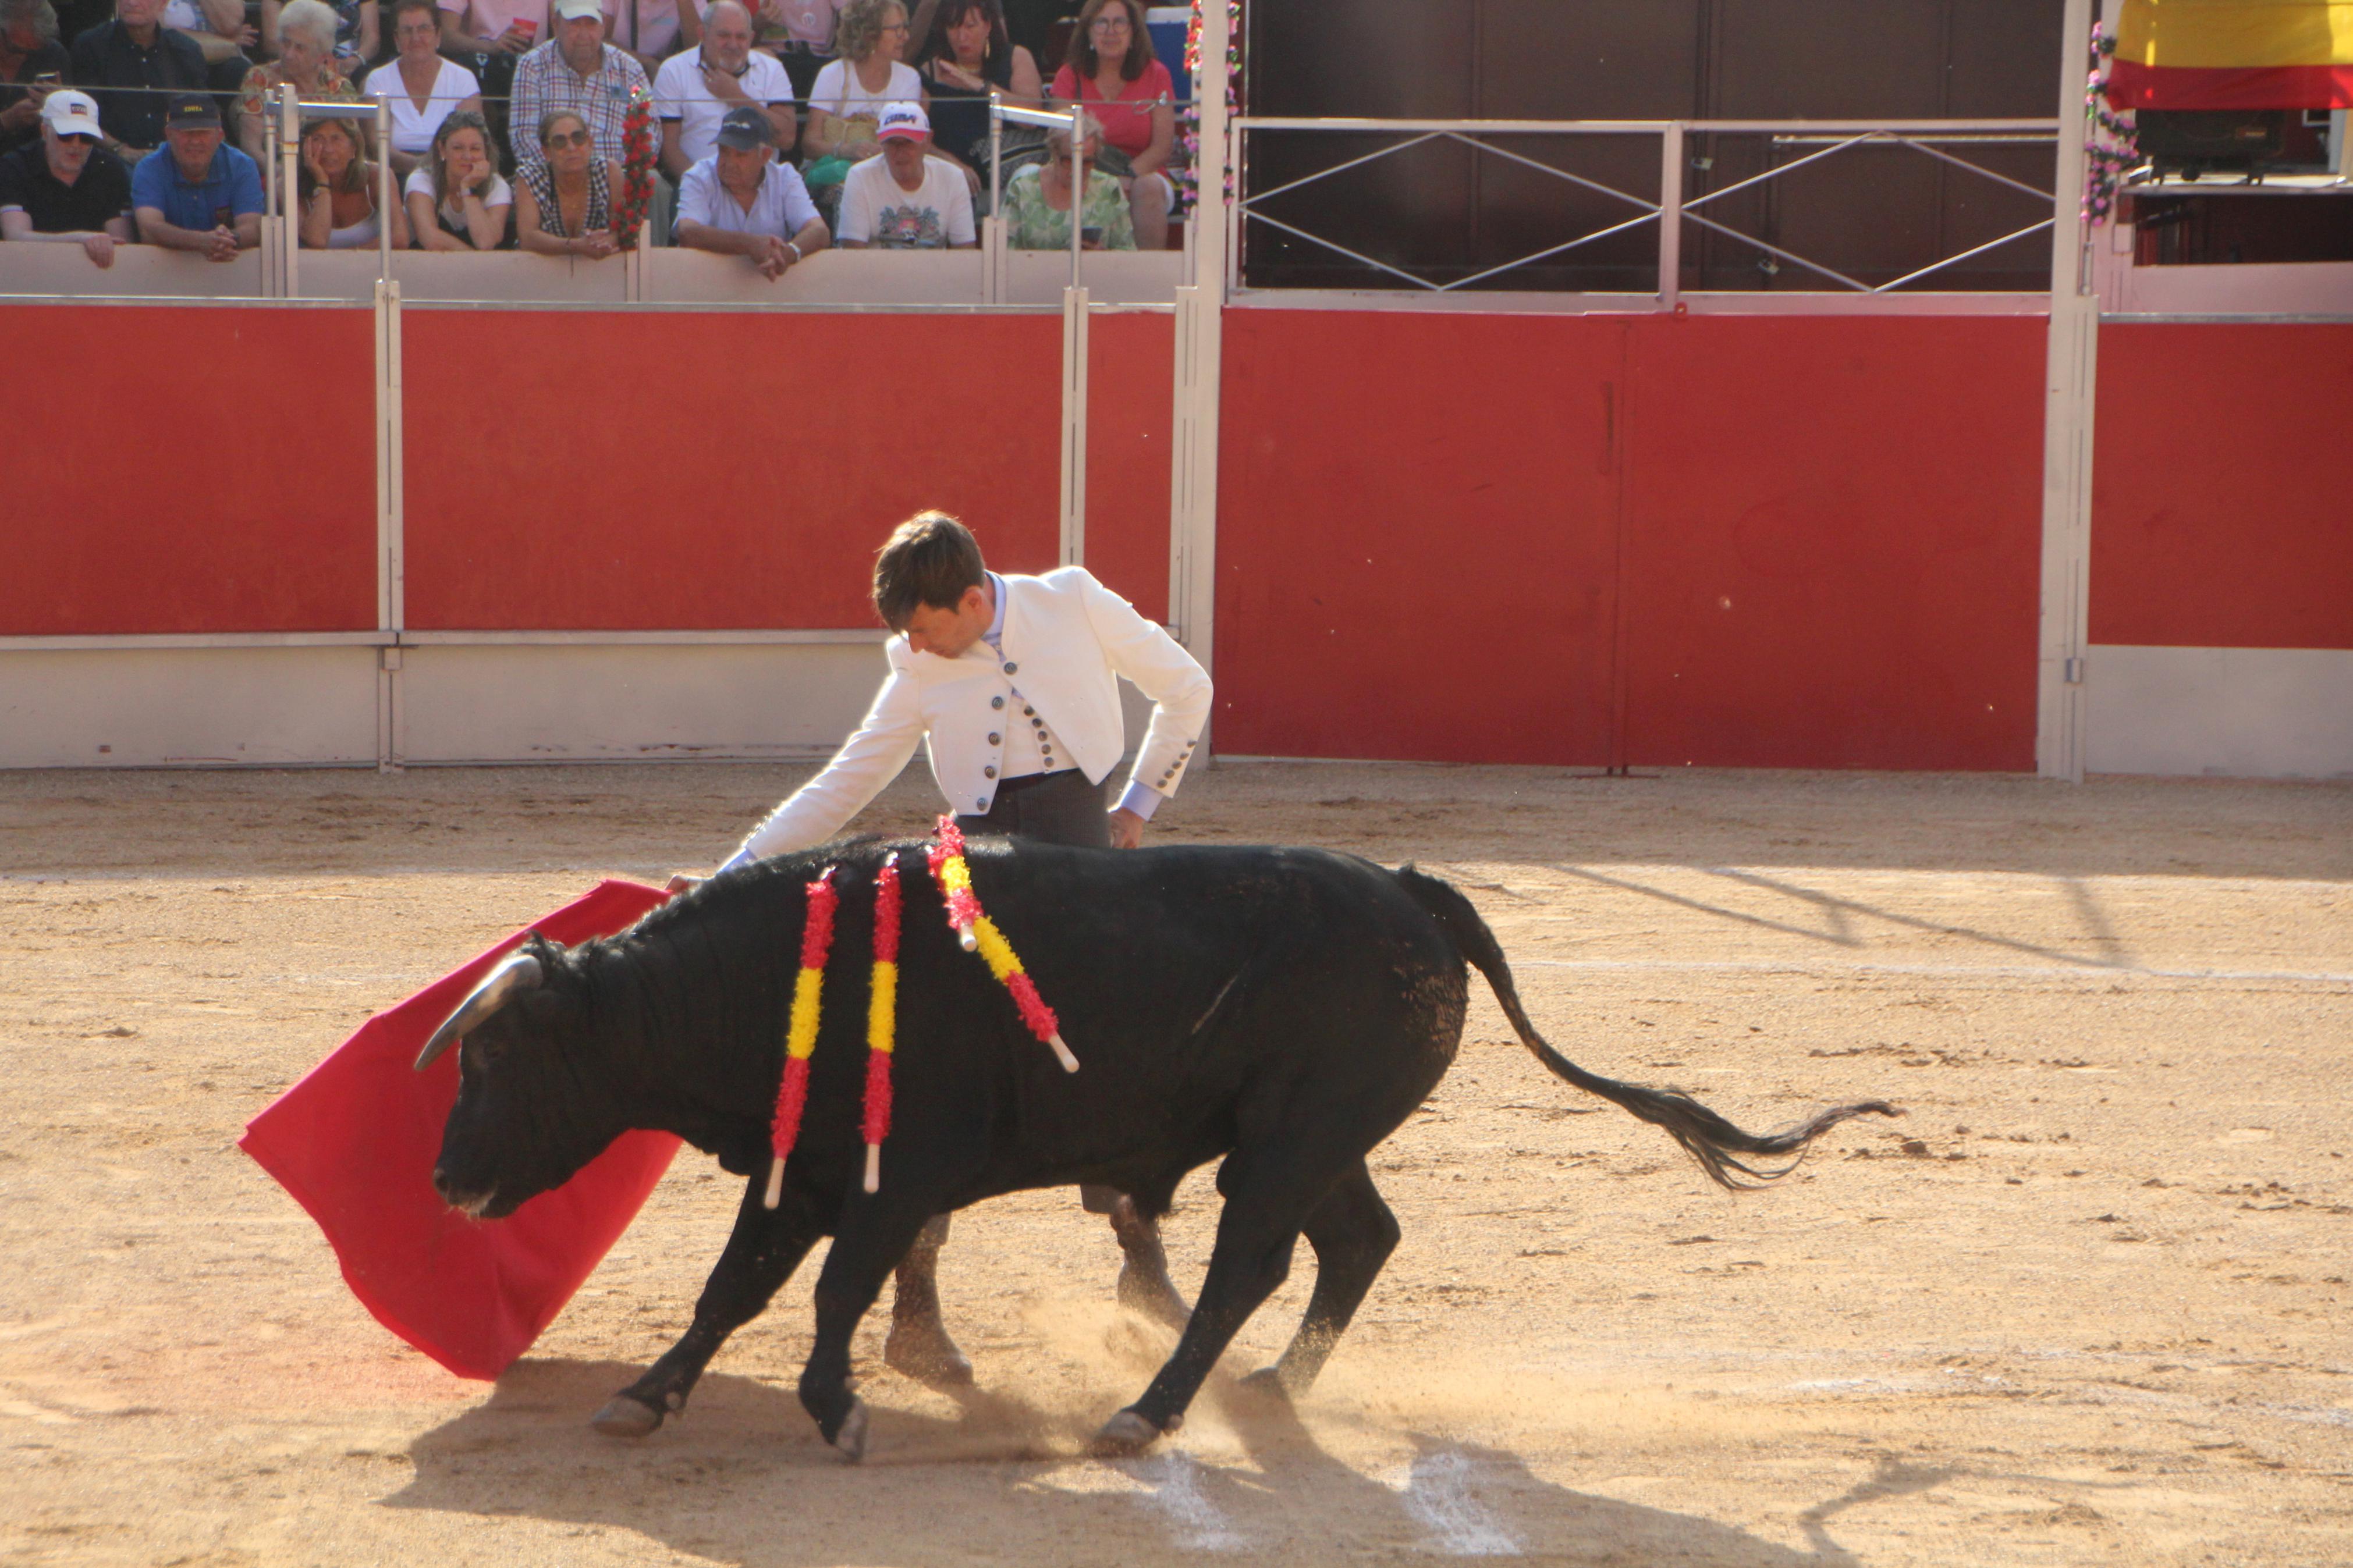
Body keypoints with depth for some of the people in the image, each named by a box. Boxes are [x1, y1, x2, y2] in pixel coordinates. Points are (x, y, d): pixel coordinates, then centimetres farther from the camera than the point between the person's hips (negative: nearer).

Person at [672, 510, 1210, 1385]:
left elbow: (1186, 690, 11)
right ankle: (914, 1308, 1)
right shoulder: (919, 672, 6)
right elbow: (843, 786, 9)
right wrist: (731, 878, 4)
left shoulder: (1074, 604, 1)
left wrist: (1138, 804, 7)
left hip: (1083, 845, -1)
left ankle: (1144, 1263, 14)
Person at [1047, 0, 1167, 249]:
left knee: (1149, 187, -34)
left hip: (1142, 175, 1)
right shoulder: (1070, 76, 7)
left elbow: (1162, 147, -2)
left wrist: (1127, 177, -22)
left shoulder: (1155, 75, 7)